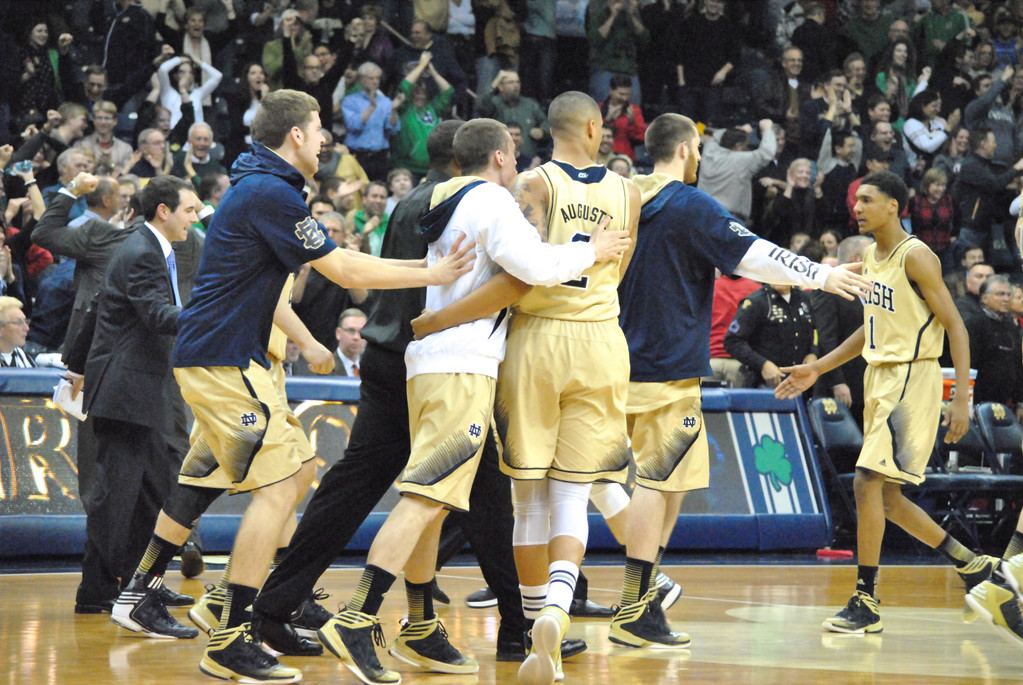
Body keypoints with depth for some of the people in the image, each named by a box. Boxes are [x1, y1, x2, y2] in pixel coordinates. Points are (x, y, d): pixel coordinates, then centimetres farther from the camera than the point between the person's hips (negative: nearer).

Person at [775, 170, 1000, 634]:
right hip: (879, 378, 9)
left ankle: (866, 601, -9)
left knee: (868, 482, -15)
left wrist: (961, 399, -21)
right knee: (887, 497, 11)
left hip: (912, 381, -9)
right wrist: (816, 369, 19)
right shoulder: (871, 257, 12)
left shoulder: (915, 257, -14)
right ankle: (971, 565, 26)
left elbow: (955, 327, -15)